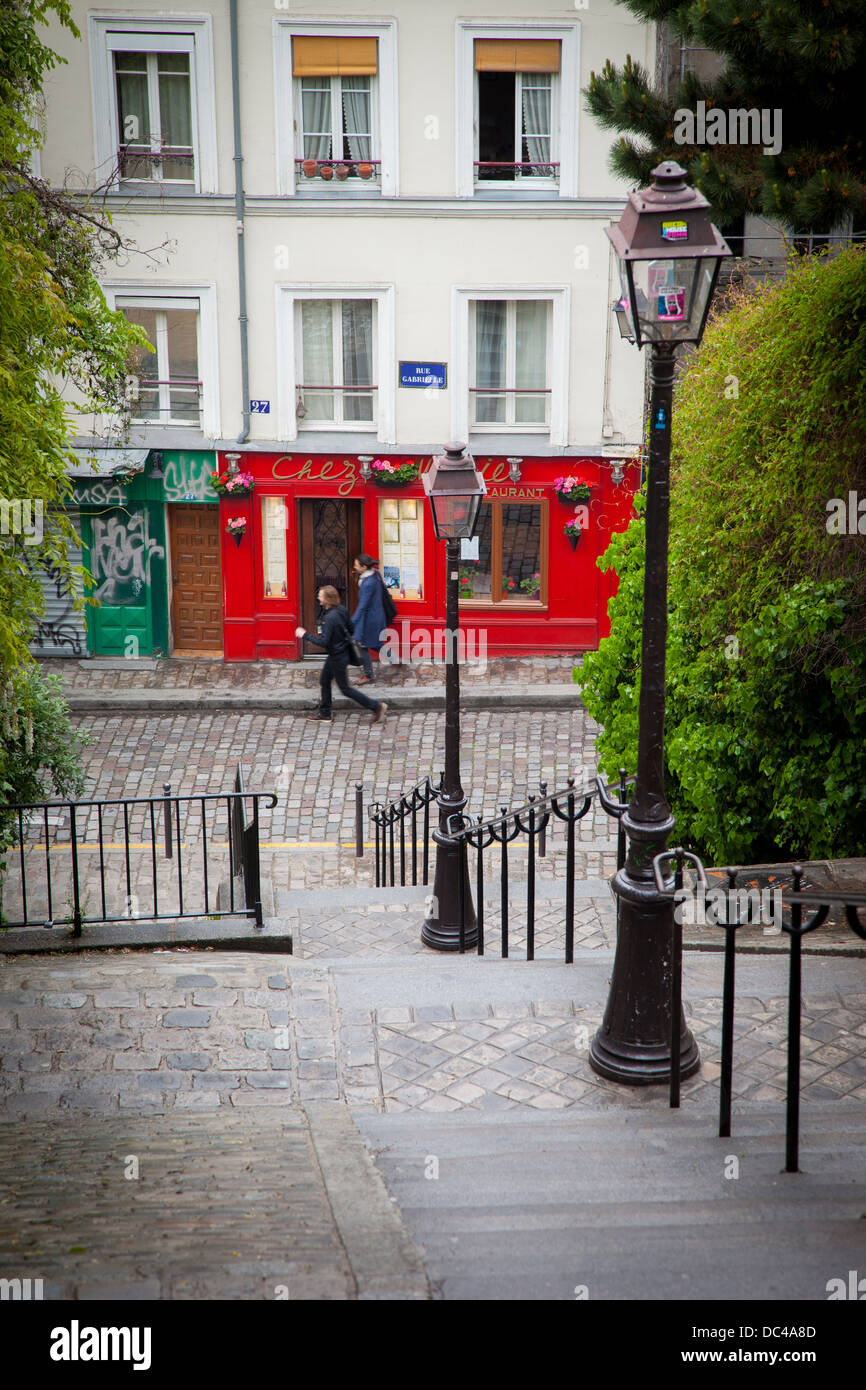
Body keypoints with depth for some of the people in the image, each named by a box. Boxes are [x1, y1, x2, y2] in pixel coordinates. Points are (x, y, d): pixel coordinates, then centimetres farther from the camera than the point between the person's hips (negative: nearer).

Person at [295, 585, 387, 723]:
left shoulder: (330, 617, -29)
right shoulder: (342, 610, -3)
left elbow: (323, 641, -29)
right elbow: (351, 627, 7)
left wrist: (305, 635, -21)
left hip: (338, 657, -9)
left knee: (345, 688, 5)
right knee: (324, 681, 20)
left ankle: (375, 706, 9)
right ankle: (324, 714, 31)